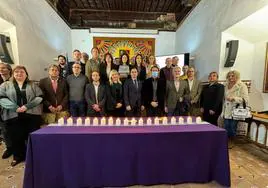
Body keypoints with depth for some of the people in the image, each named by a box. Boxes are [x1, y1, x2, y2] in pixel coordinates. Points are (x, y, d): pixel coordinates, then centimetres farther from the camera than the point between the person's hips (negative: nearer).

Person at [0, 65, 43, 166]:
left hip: (32, 115, -1)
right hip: (13, 116, 1)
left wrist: (27, 106, -13)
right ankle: (18, 156, 29)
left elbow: (40, 97, -1)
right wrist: (15, 107, -14)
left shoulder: (33, 85, 8)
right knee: (16, 137, 8)